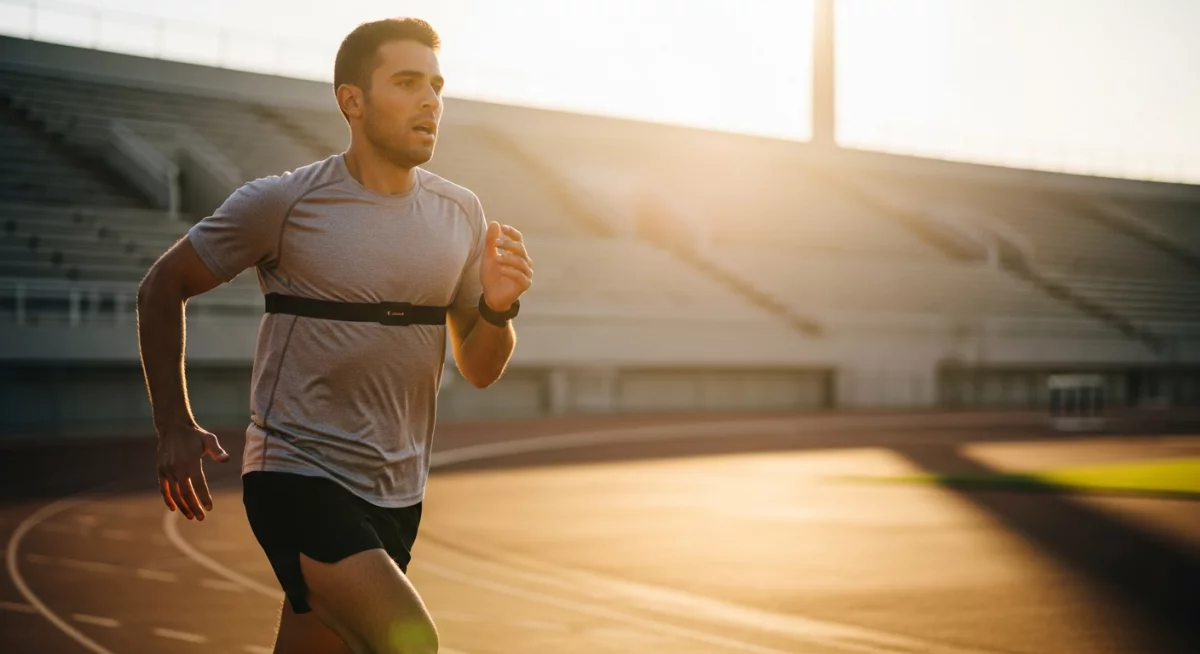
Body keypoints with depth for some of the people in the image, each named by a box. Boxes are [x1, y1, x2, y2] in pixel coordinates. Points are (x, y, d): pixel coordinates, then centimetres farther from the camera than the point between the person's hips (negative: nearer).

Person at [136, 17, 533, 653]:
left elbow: (479, 369, 11)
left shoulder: (461, 214, 5)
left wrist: (497, 308, -11)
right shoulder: (282, 203, -9)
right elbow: (161, 289, 3)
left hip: (396, 495, 6)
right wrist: (174, 427, -1)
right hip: (298, 477, -6)